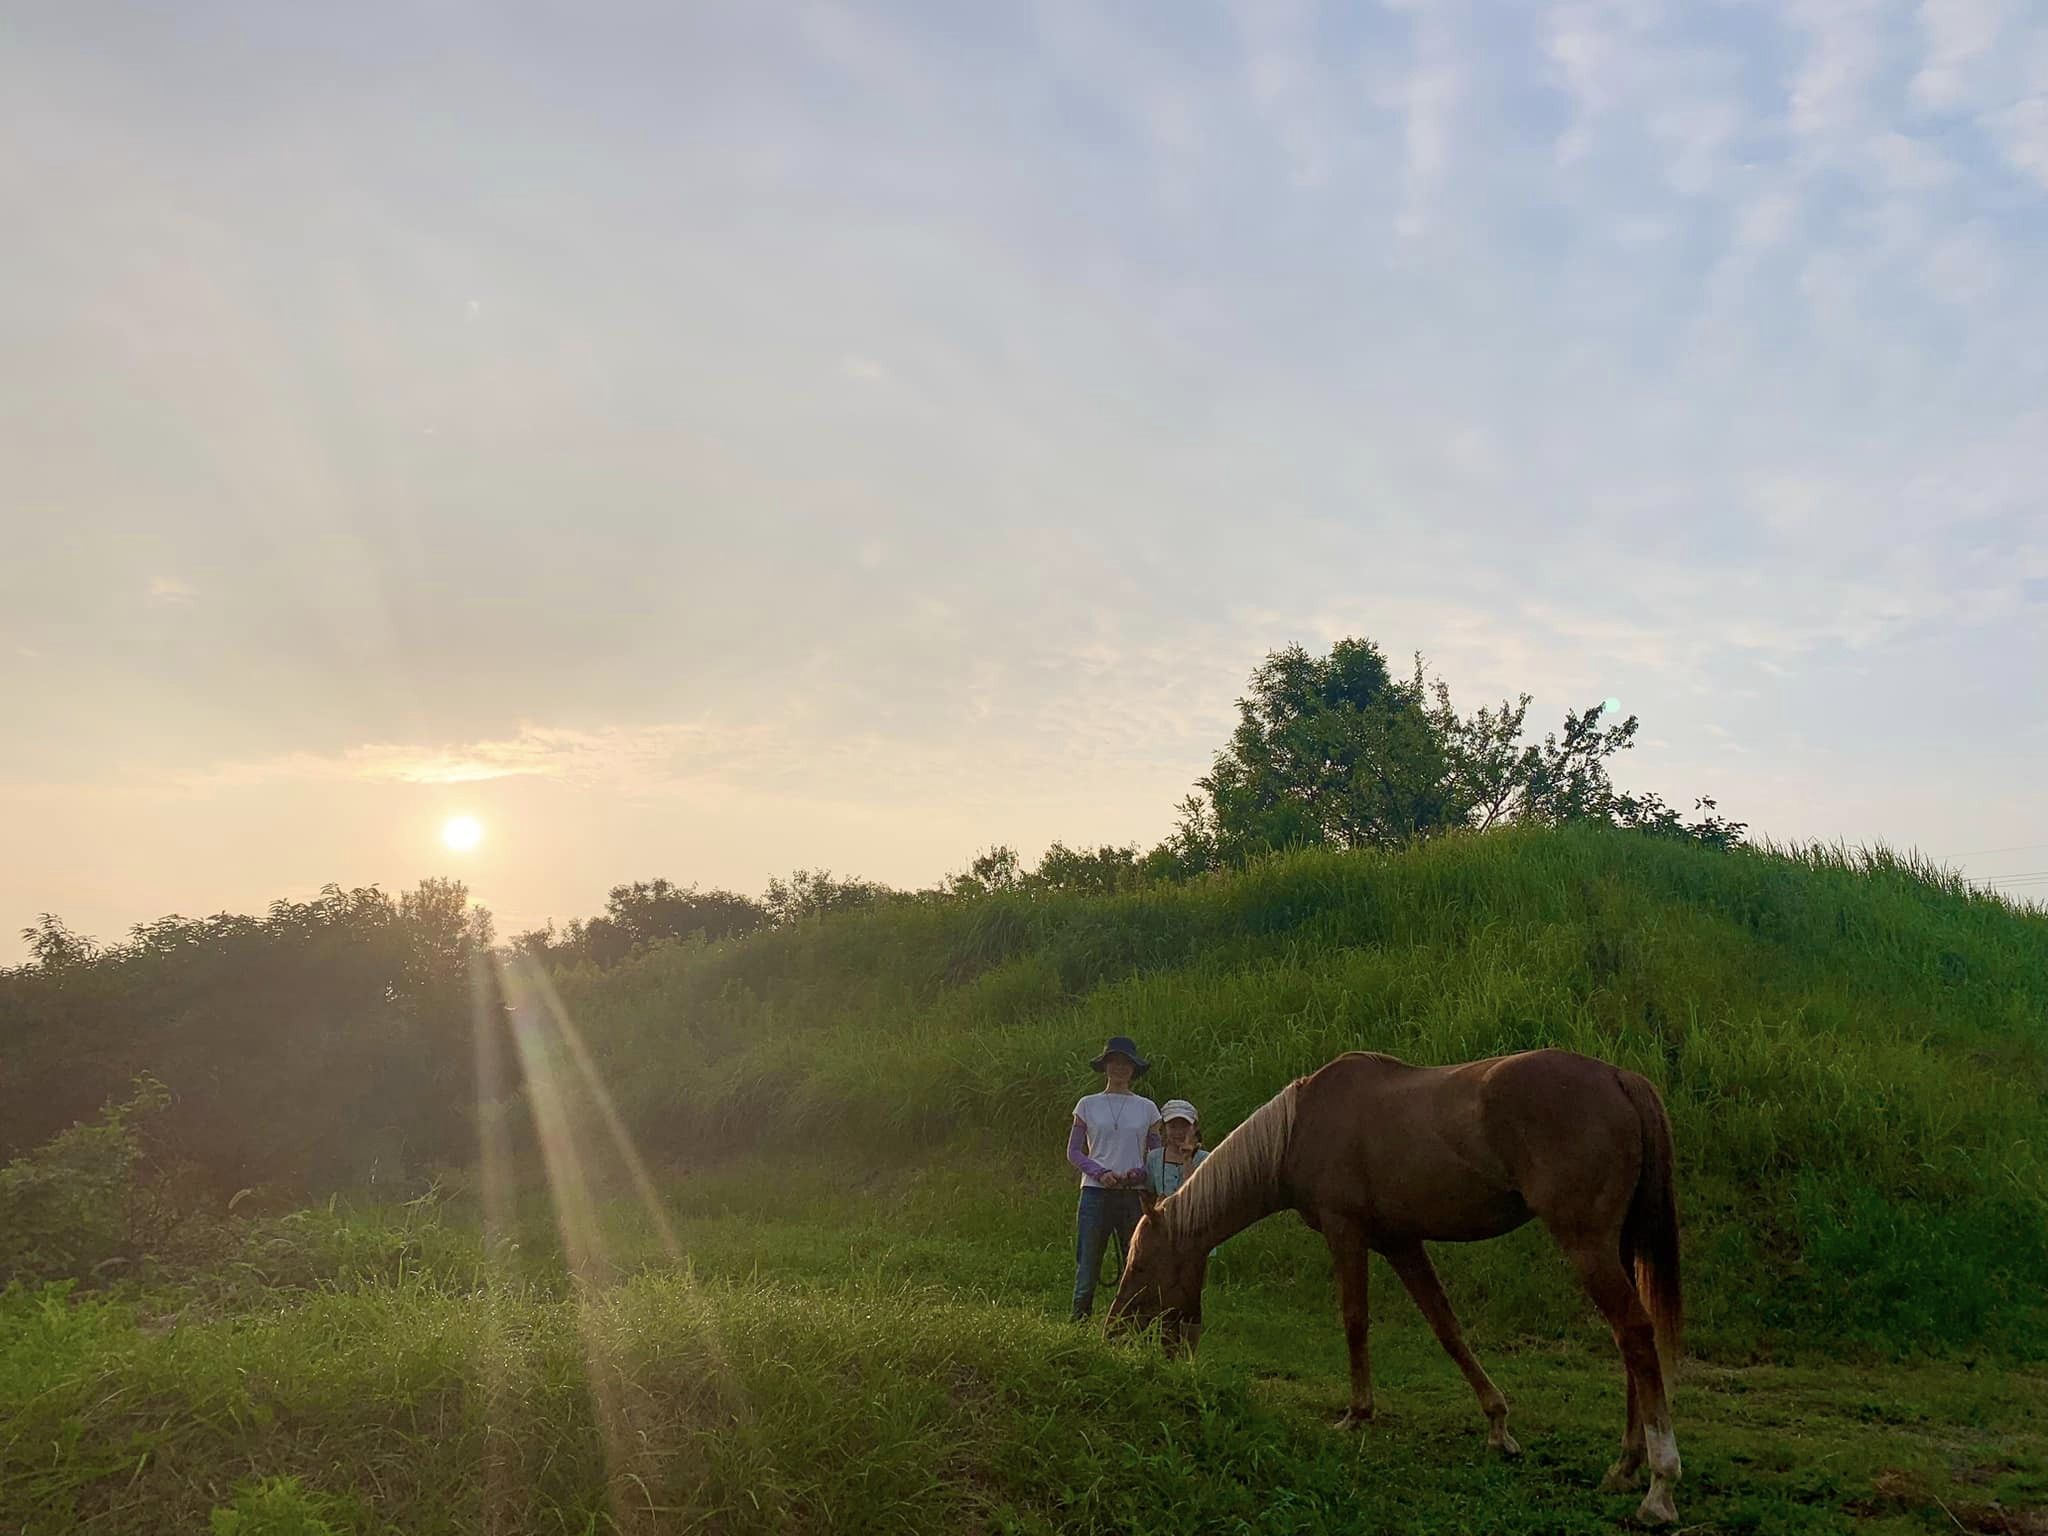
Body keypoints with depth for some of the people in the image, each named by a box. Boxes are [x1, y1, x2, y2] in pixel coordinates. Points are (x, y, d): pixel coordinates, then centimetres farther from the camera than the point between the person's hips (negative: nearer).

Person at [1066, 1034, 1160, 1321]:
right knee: (1087, 1264, -4)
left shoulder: (1147, 1108, 11)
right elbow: (1073, 1151, 7)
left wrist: (1139, 1173, -8)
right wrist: (1100, 1172, -10)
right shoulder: (1088, 1105, 8)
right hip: (1096, 1192, -1)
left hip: (1134, 1194, 1)